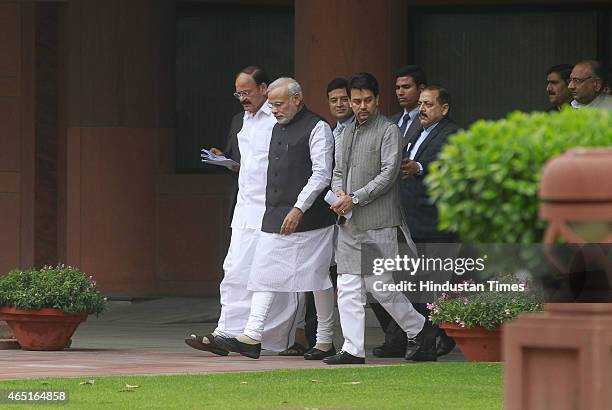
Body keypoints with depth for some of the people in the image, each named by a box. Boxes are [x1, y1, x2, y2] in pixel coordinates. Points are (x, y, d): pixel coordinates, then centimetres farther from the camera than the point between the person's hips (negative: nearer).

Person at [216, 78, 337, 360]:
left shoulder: (317, 128, -8)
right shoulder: (278, 129, 17)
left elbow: (322, 174, -15)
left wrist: (299, 209, -21)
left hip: (308, 219, -8)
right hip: (275, 219, 8)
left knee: (317, 277, 1)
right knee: (265, 273, -2)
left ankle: (325, 340, 11)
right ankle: (252, 338, -7)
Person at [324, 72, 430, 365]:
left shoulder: (389, 132, -5)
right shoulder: (348, 132, 18)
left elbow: (388, 175, -12)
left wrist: (355, 198, -16)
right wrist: (339, 193, -3)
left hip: (378, 222, -7)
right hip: (349, 222, 7)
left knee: (379, 285, -5)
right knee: (348, 286, 1)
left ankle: (417, 327, 16)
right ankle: (353, 349, 3)